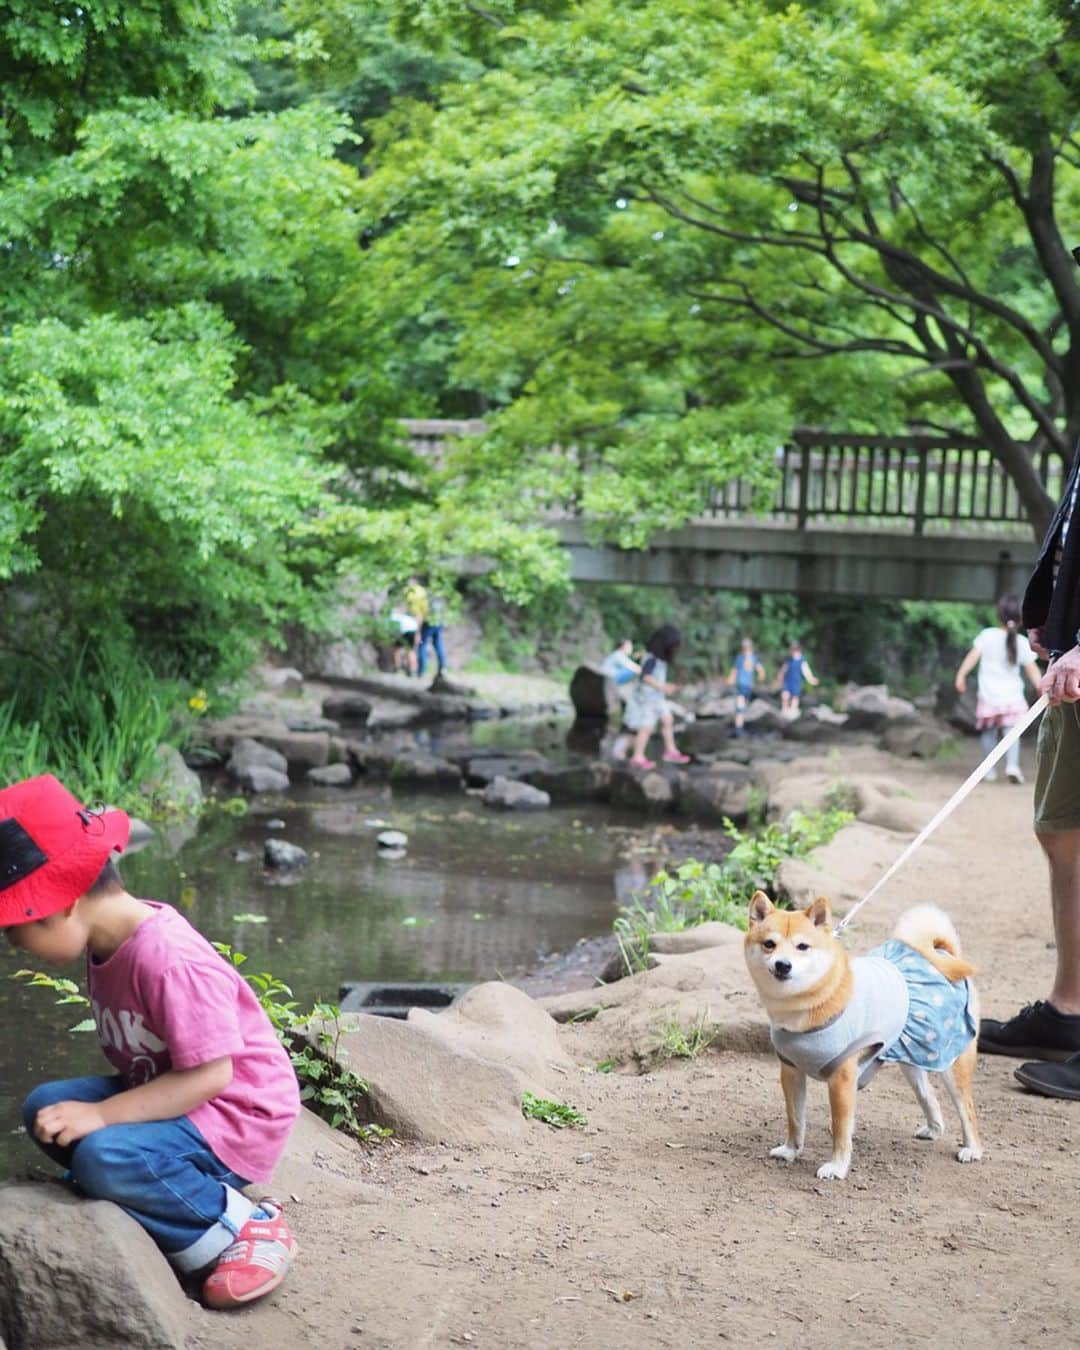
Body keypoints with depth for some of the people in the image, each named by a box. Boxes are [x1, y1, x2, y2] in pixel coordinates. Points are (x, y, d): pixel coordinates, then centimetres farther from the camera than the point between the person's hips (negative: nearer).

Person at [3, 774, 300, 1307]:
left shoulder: (166, 959, -28)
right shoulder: (106, 943, 1)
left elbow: (210, 1075, -27)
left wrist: (102, 1114, -29)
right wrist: (91, 1104, -2)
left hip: (235, 1117, -10)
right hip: (164, 1092, 10)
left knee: (104, 1156, -30)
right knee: (45, 1107, -1)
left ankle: (242, 1226, -11)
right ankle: (166, 1206, 1)